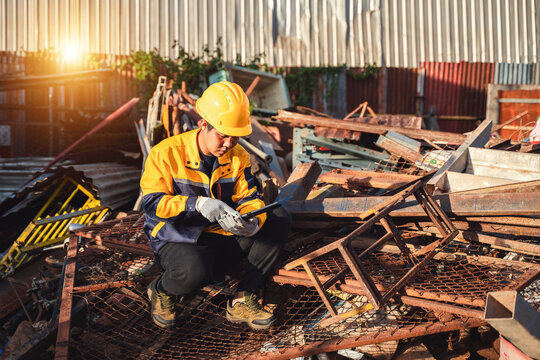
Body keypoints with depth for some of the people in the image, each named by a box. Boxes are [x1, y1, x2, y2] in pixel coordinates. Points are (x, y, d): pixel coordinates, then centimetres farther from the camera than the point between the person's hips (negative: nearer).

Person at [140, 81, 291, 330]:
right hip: (177, 241, -5)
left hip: (222, 238, 5)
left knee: (280, 219, -14)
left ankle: (242, 301, -12)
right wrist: (198, 204, -35)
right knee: (194, 271, -41)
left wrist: (252, 222, -29)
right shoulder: (166, 153, -13)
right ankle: (162, 291, -1)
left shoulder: (238, 157, 0)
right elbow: (152, 203, -20)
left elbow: (249, 199, -4)